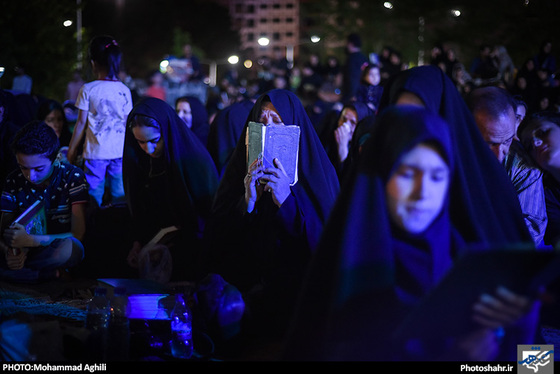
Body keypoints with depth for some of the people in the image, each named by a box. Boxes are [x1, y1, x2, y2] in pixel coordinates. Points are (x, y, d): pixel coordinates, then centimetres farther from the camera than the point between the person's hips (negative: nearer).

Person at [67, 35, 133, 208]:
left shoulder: (88, 89, -7)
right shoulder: (124, 90, 1)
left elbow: (81, 122, -3)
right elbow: (128, 122, 5)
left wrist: (72, 149, 9)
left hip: (95, 152, -2)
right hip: (120, 152, 2)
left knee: (94, 195, 4)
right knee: (119, 195, 9)